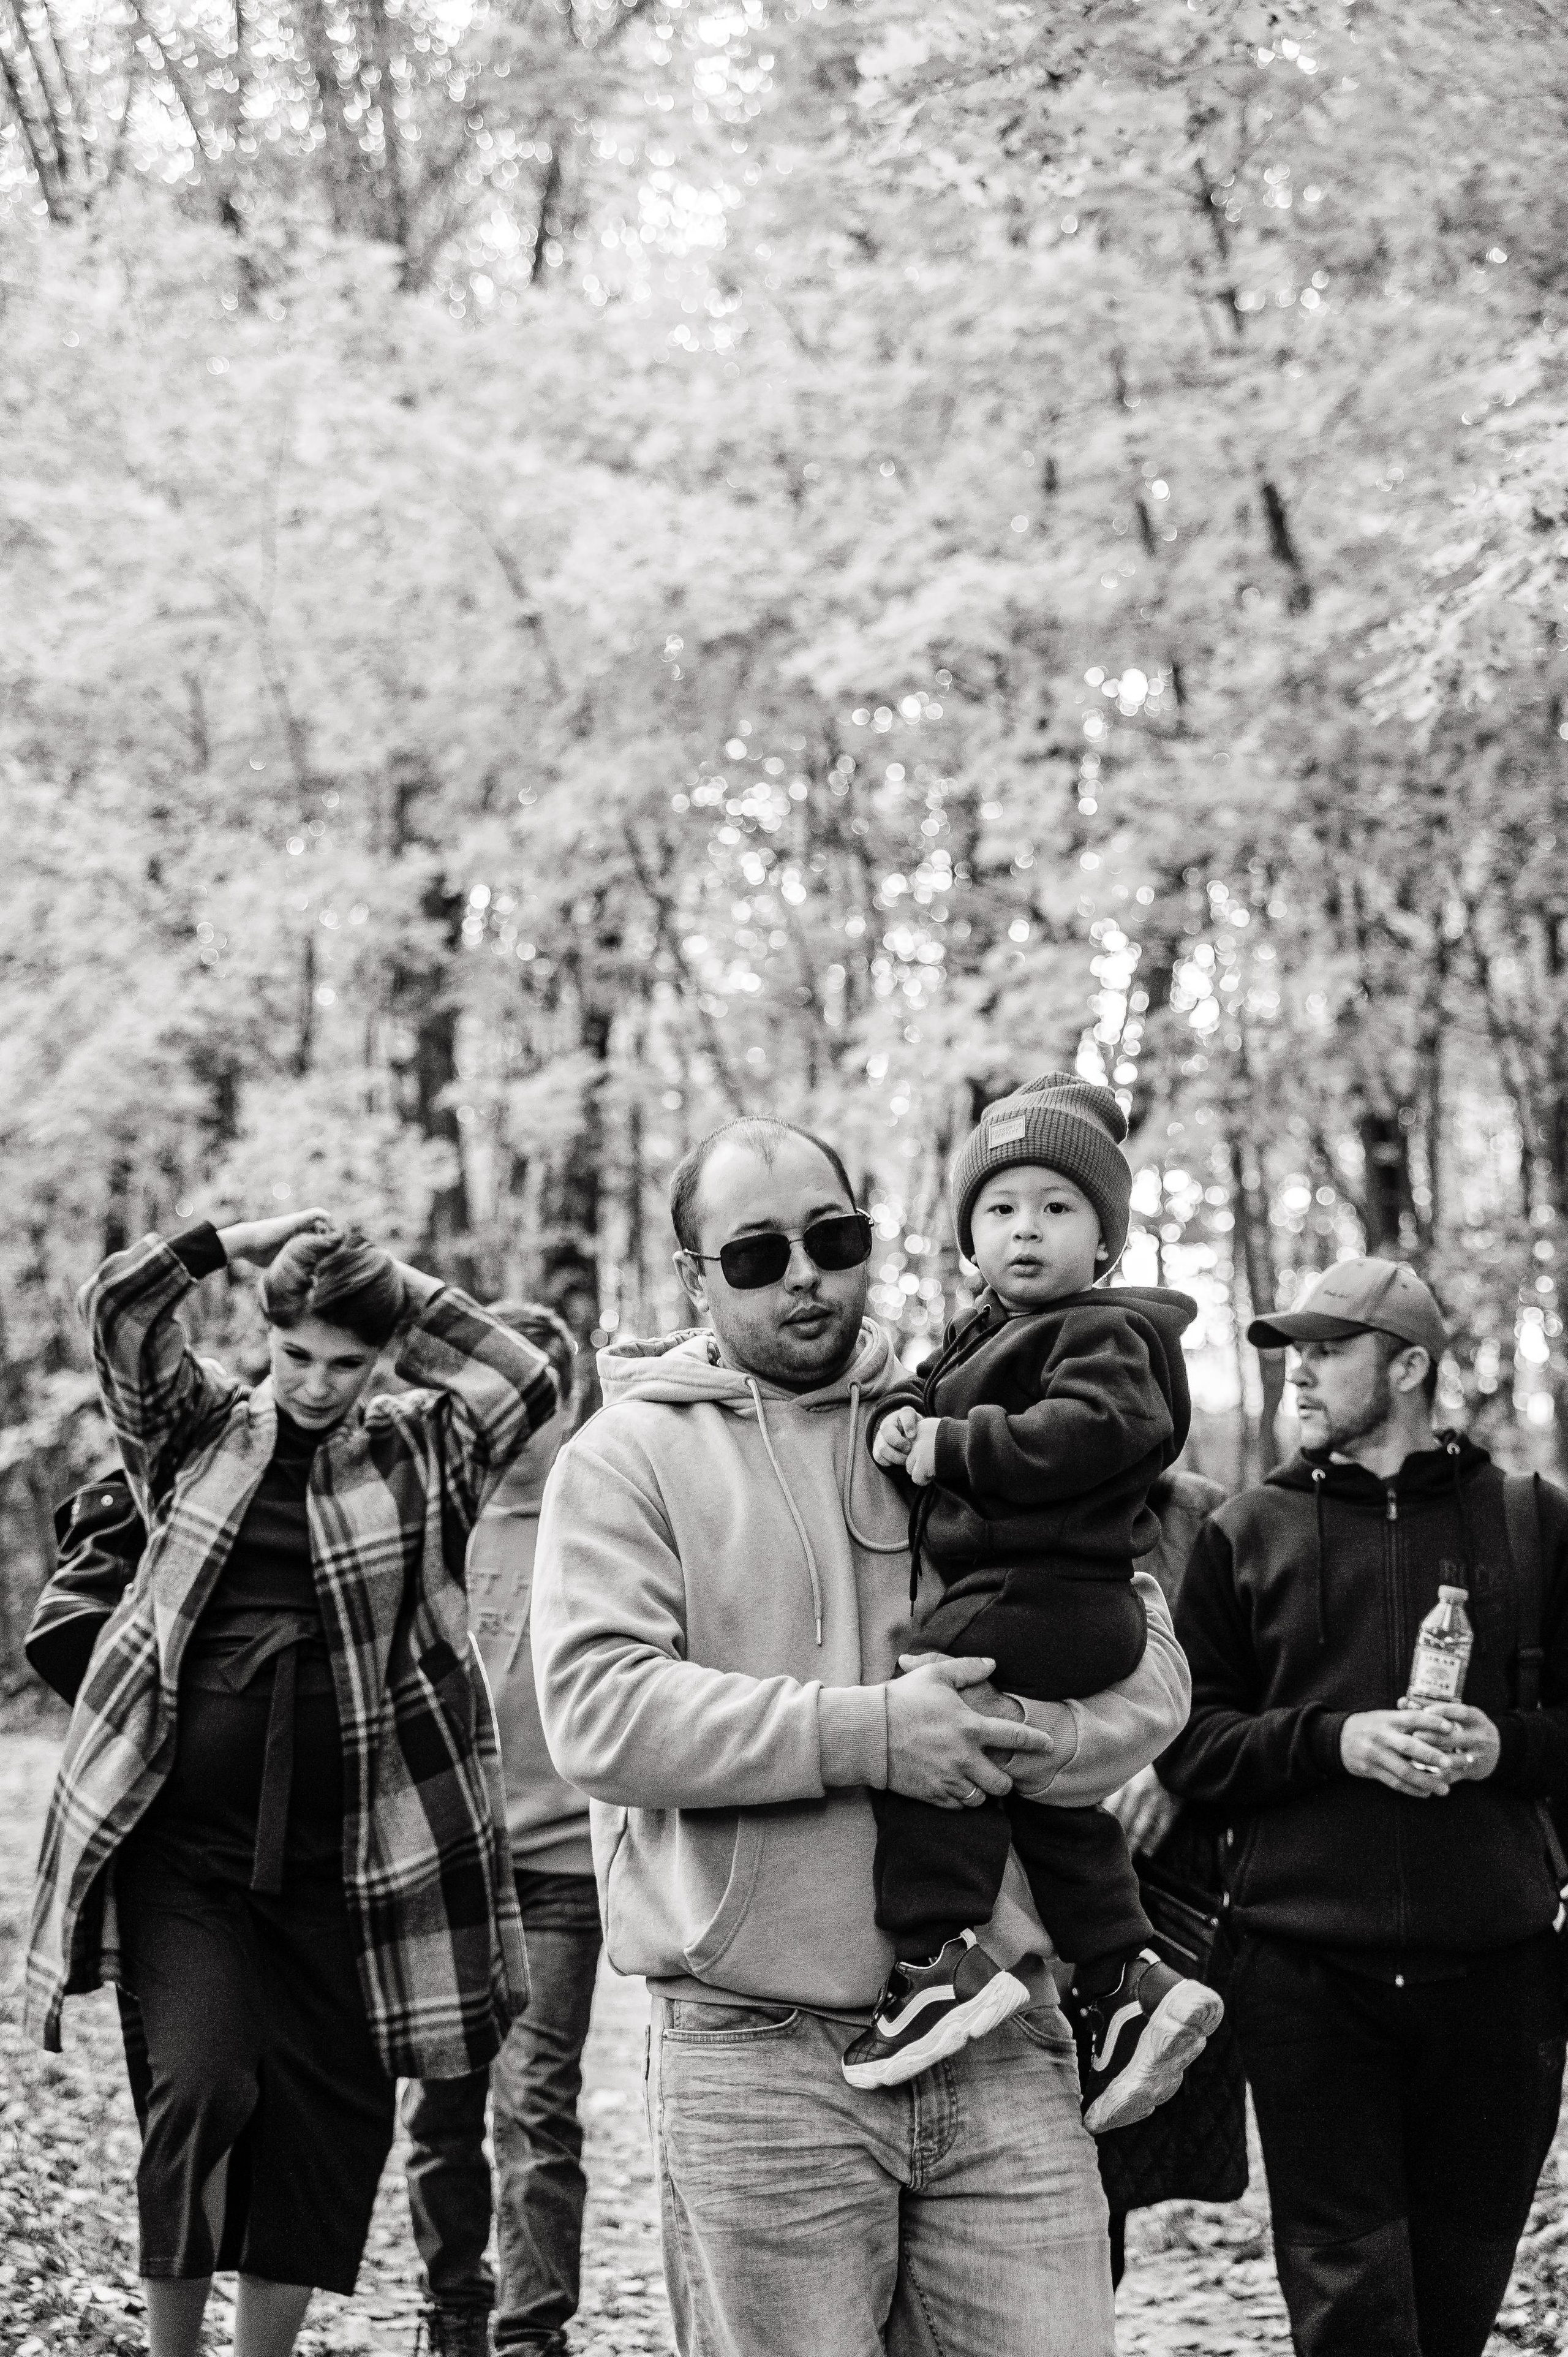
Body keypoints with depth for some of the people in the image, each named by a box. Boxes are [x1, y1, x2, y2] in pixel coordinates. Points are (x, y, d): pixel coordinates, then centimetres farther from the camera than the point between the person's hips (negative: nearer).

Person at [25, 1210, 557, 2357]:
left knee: (334, 2121, 6)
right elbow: (119, 1303, -6)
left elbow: (528, 1380, -8)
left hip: (340, 1863, 2)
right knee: (201, 2087, -14)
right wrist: (257, 1237, -2)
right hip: (182, 1845, -2)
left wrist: (393, 1277, -4)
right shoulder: (196, 1429, 5)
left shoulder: (418, 1454, 6)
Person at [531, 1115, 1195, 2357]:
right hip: (759, 2056, -3)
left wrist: (998, 1735, -14)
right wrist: (865, 1735, -18)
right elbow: (597, 1712, -12)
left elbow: (1149, 1669, 6)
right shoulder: (629, 1455, 2)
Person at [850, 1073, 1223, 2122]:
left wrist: (954, 1446, -22)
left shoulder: (1101, 1332, -10)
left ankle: (944, 1955, -22)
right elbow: (937, 1397, 26)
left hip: (1035, 1599, -11)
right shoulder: (990, 1329, 20)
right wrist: (901, 1418, 1)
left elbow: (1095, 1429, -27)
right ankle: (1125, 1981, 26)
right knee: (1049, 1788, 18)